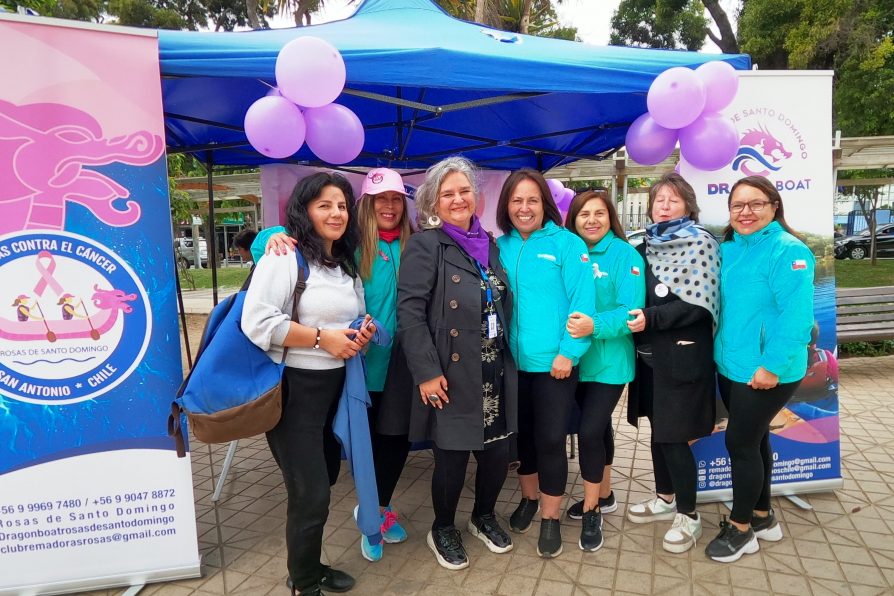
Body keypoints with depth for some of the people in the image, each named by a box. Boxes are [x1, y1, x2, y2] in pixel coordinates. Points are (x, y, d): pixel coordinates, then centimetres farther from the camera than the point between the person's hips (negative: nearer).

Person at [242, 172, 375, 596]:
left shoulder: (347, 265, 13)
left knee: (322, 483, 19)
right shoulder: (286, 257, -13)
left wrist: (361, 335, 0)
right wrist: (322, 338, -19)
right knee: (310, 494, -1)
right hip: (293, 389, -8)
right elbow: (257, 322, -24)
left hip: (334, 386, 8)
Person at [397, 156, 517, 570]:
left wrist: (508, 357, 15)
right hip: (451, 375, -6)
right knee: (452, 458, 6)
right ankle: (443, 531, 33)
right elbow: (409, 311, -16)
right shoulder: (425, 245, -8)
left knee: (498, 451, 13)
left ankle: (483, 517, 41)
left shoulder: (489, 244, 12)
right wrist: (427, 371, -20)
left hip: (495, 372, 6)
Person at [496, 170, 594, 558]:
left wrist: (569, 352, -16)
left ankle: (551, 519, 24)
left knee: (550, 439, 4)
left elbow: (582, 303, -10)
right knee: (522, 434, 17)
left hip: (554, 361, -4)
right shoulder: (500, 247, 5)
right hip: (512, 361, 4)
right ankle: (529, 499, 40)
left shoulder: (567, 244, -6)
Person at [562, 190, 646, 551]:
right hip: (576, 359, 4)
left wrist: (595, 326, -34)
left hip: (609, 361, -4)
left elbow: (631, 311, -19)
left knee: (589, 430, -8)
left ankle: (591, 511, 12)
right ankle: (600, 495, 38)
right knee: (598, 427, 19)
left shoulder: (625, 256, -9)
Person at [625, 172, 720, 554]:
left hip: (682, 355, -6)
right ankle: (665, 499, 32)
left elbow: (699, 304, -14)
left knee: (674, 436, -3)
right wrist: (635, 319, 0)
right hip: (649, 353, 6)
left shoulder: (701, 243, -5)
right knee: (658, 429, 15)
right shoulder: (645, 247, 13)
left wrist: (651, 318, -21)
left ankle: (688, 515, 15)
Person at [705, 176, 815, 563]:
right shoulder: (728, 248, 8)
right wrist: (720, 351, 7)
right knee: (754, 440, 18)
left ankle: (741, 528, 20)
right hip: (731, 365, 7)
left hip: (766, 371, -7)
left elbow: (796, 316, -22)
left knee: (740, 443, 0)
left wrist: (773, 366, -23)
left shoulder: (788, 251, -15)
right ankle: (762, 517, 36)